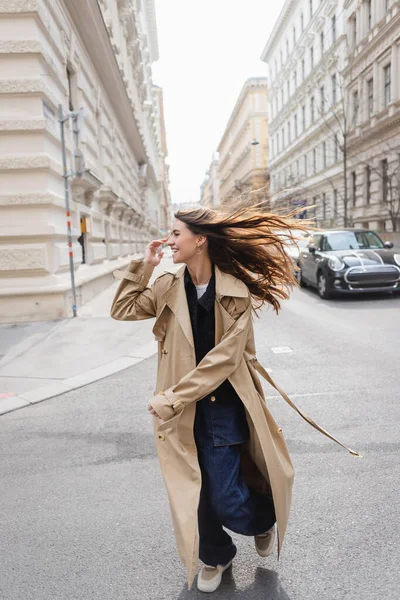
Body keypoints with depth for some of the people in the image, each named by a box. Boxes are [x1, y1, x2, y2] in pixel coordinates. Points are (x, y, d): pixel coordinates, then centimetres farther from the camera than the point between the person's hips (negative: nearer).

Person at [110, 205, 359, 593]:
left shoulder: (235, 293, -14)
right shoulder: (169, 286, -1)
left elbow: (223, 359, -18)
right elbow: (123, 310, 4)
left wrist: (171, 398, -18)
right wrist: (144, 265, -6)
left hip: (222, 407, -3)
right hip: (182, 410, 4)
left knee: (225, 498, -1)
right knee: (193, 494, 12)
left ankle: (263, 518, 37)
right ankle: (215, 556, 42)